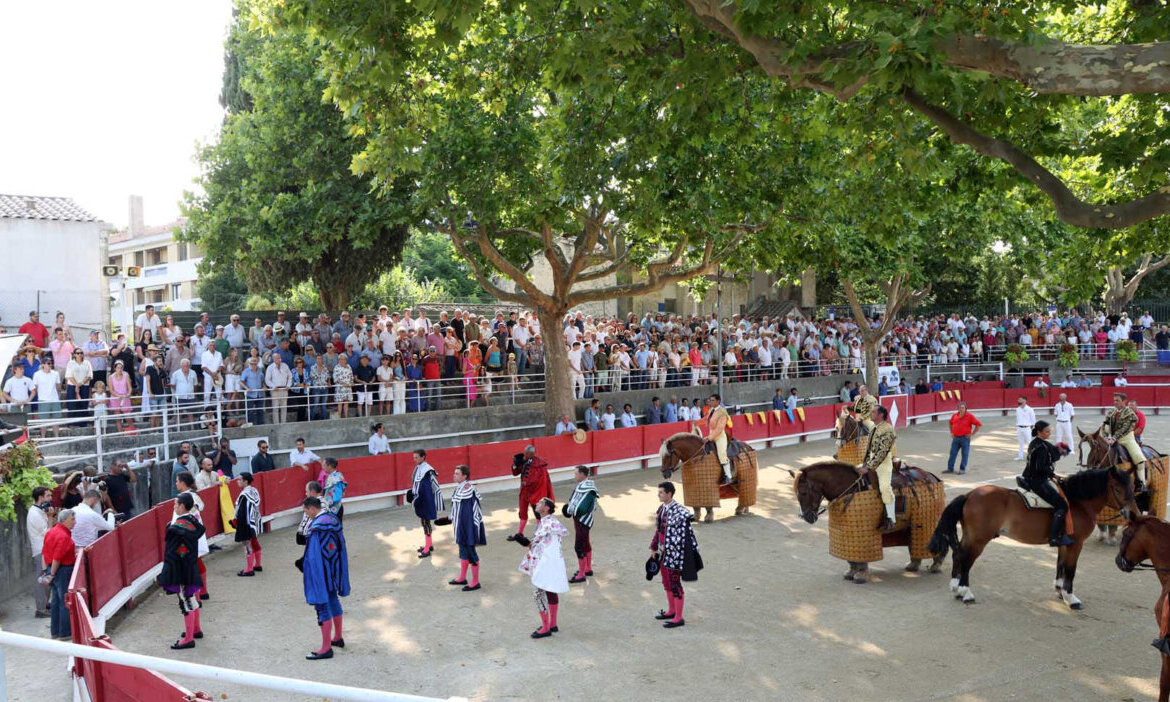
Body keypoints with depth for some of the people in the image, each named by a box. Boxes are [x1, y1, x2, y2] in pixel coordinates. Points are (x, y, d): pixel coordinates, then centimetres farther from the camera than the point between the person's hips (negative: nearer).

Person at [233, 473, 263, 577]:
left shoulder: (244, 495, -23)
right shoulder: (254, 490, 3)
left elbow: (242, 512, -22)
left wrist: (235, 521, -8)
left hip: (247, 523, -9)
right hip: (255, 522, 9)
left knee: (247, 545, -1)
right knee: (255, 543, 20)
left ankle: (249, 569, 5)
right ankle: (257, 565, 33)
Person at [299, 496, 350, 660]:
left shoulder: (317, 527, -24)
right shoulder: (333, 518, 2)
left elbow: (314, 556, -22)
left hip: (322, 570, -9)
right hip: (335, 566, 9)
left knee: (322, 605, -1)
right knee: (333, 601, 22)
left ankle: (326, 648, 5)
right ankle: (338, 638, 36)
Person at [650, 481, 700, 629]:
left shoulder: (678, 511, -21)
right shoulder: (662, 509, 5)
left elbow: (682, 534, -21)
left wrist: (666, 548, -18)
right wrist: (654, 547, 14)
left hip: (674, 553, -9)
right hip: (663, 552, 9)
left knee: (674, 584, -1)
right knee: (666, 582, 19)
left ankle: (679, 618, 10)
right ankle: (671, 611, 35)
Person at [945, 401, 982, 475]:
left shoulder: (970, 416, -9)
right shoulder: (954, 415, 6)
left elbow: (978, 424, -8)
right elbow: (951, 423, 26)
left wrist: (972, 434, -9)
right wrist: (951, 432, 18)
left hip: (965, 438, -5)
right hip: (955, 438, 5)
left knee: (965, 454, 3)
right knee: (952, 453, 6)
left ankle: (962, 469, 10)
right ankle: (950, 468, 13)